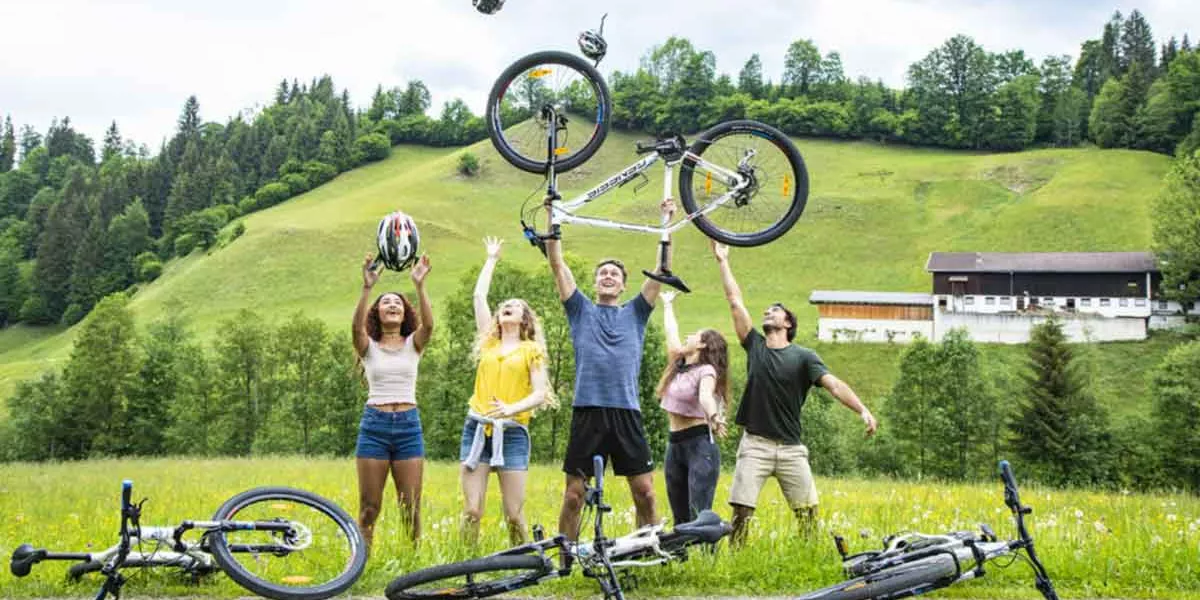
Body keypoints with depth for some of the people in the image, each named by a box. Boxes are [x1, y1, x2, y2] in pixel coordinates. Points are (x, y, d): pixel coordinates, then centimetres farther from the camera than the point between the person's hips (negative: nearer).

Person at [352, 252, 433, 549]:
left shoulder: (413, 344, 9)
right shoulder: (369, 346, 7)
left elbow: (428, 325, -13)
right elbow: (356, 327, -16)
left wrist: (420, 285, -26)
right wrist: (367, 288, -29)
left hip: (408, 424, 1)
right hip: (374, 424, 0)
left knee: (411, 508, 1)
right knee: (369, 508, 2)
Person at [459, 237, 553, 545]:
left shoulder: (531, 350, 8)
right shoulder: (489, 343, 16)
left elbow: (540, 394, -2)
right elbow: (479, 295, 15)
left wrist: (512, 408, -20)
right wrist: (492, 259, 25)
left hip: (512, 432, -2)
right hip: (477, 428, 3)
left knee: (514, 514, -3)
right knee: (471, 511, -3)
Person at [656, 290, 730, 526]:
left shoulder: (706, 371, -7)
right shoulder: (678, 366, 13)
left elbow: (705, 395, -27)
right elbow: (671, 332, 26)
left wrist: (714, 417, -47)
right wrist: (667, 304, 41)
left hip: (700, 445, -8)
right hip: (674, 445, 8)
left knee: (699, 515, -16)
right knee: (680, 519, 8)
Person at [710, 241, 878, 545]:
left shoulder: (803, 357, 1)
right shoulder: (755, 346, 9)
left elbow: (834, 385, -11)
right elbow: (735, 302, 10)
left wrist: (862, 410, -26)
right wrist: (723, 261, 11)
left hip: (791, 448, -1)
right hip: (755, 445, 1)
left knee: (808, 511, -3)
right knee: (741, 509, -7)